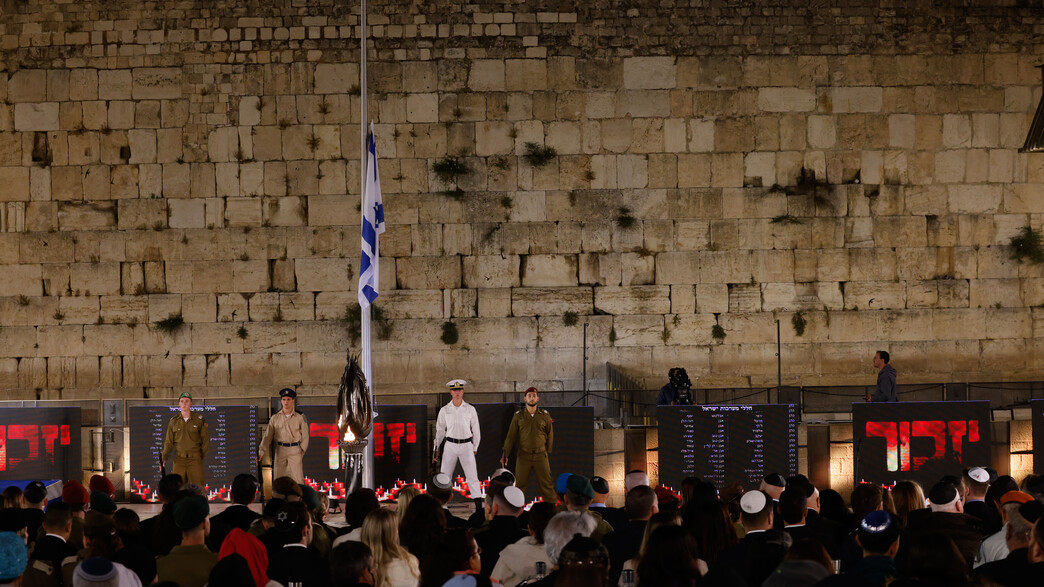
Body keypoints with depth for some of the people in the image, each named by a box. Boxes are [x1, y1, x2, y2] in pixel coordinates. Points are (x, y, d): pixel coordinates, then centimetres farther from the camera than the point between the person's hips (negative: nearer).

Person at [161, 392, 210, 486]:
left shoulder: (199, 420, 2)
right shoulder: (173, 421, 8)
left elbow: (205, 440, 5)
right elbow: (169, 442, 11)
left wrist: (205, 457, -4)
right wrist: (163, 458, -1)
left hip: (195, 460, -2)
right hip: (179, 460, 2)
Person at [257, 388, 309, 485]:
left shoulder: (300, 417, 3)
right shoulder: (275, 418, 8)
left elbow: (305, 437, 5)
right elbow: (268, 436, 6)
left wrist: (301, 452, -3)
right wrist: (261, 451, -5)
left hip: (295, 451, -2)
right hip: (280, 450, 2)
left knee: (298, 479, -8)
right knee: (278, 480, 2)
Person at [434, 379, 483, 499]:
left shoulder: (470, 409, 3)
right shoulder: (444, 410, 4)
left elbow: (476, 430, 9)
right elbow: (440, 431, 12)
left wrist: (475, 448, 10)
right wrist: (436, 449, 12)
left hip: (466, 445, -1)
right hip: (450, 445, 1)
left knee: (472, 476, -5)